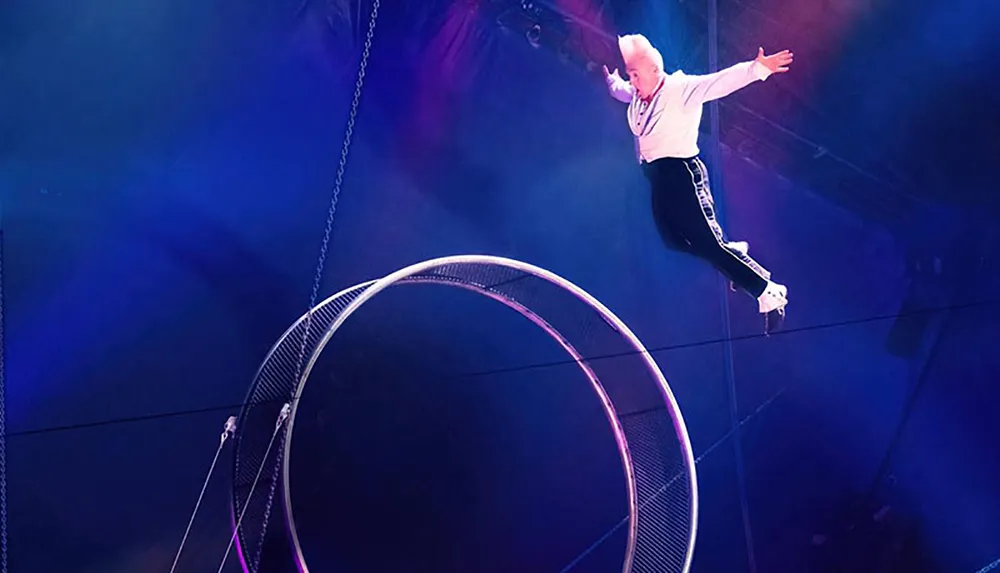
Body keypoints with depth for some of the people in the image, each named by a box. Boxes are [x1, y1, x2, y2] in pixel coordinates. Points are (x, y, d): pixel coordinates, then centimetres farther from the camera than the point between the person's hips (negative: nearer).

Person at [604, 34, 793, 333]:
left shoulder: (680, 89, -13)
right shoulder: (636, 95, 11)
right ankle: (733, 253, 35)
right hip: (657, 178, 9)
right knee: (675, 240, 14)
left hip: (681, 174, -9)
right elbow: (615, 86, 35)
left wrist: (757, 69, -38)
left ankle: (768, 292, -5)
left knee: (707, 240, -13)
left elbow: (718, 82, -27)